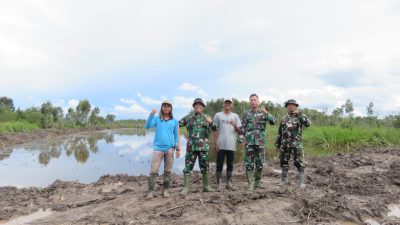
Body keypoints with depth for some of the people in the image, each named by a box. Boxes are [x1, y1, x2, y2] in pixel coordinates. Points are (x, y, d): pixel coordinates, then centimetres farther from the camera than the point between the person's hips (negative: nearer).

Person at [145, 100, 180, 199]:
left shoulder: (174, 121, 10)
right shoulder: (156, 119, 7)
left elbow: (176, 136, 14)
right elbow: (147, 126, -9)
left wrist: (177, 149, 10)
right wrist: (151, 114, -19)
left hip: (170, 148, 2)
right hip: (158, 148, -1)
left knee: (167, 171, 6)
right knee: (154, 171, -6)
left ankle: (165, 190, 17)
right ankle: (151, 191, 2)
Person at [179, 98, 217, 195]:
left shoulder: (207, 117, 9)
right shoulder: (188, 117, 9)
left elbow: (215, 129, 2)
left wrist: (211, 122, -16)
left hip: (203, 146, 0)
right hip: (191, 146, 0)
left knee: (205, 167, 8)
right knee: (188, 167, 1)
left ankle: (206, 186, 22)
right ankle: (185, 188, 9)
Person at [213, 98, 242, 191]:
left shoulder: (235, 116, 10)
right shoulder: (218, 115, 5)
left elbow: (240, 131, 6)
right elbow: (215, 130, 3)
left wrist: (234, 125, -13)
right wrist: (216, 143, -4)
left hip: (231, 145, 2)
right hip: (221, 145, -2)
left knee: (230, 165, 10)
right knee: (219, 164, 1)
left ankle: (229, 183, 22)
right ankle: (218, 184, 9)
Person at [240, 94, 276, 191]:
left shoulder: (263, 113, 6)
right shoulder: (246, 114, 6)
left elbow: (273, 122, -6)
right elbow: (243, 129, 6)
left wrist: (266, 113, -18)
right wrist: (242, 140, -2)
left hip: (260, 142, 1)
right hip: (249, 142, -1)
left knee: (259, 163, 9)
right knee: (249, 163, -2)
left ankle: (257, 182, 23)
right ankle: (250, 183, 6)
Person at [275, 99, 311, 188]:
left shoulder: (300, 116, 2)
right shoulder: (284, 118, 13)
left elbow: (308, 124, -18)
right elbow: (280, 132, 16)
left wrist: (299, 114, -22)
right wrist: (277, 143, 13)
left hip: (297, 144, -3)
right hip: (285, 144, 4)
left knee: (299, 163, -4)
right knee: (284, 162, 8)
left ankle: (301, 182, 5)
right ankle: (284, 180, 20)